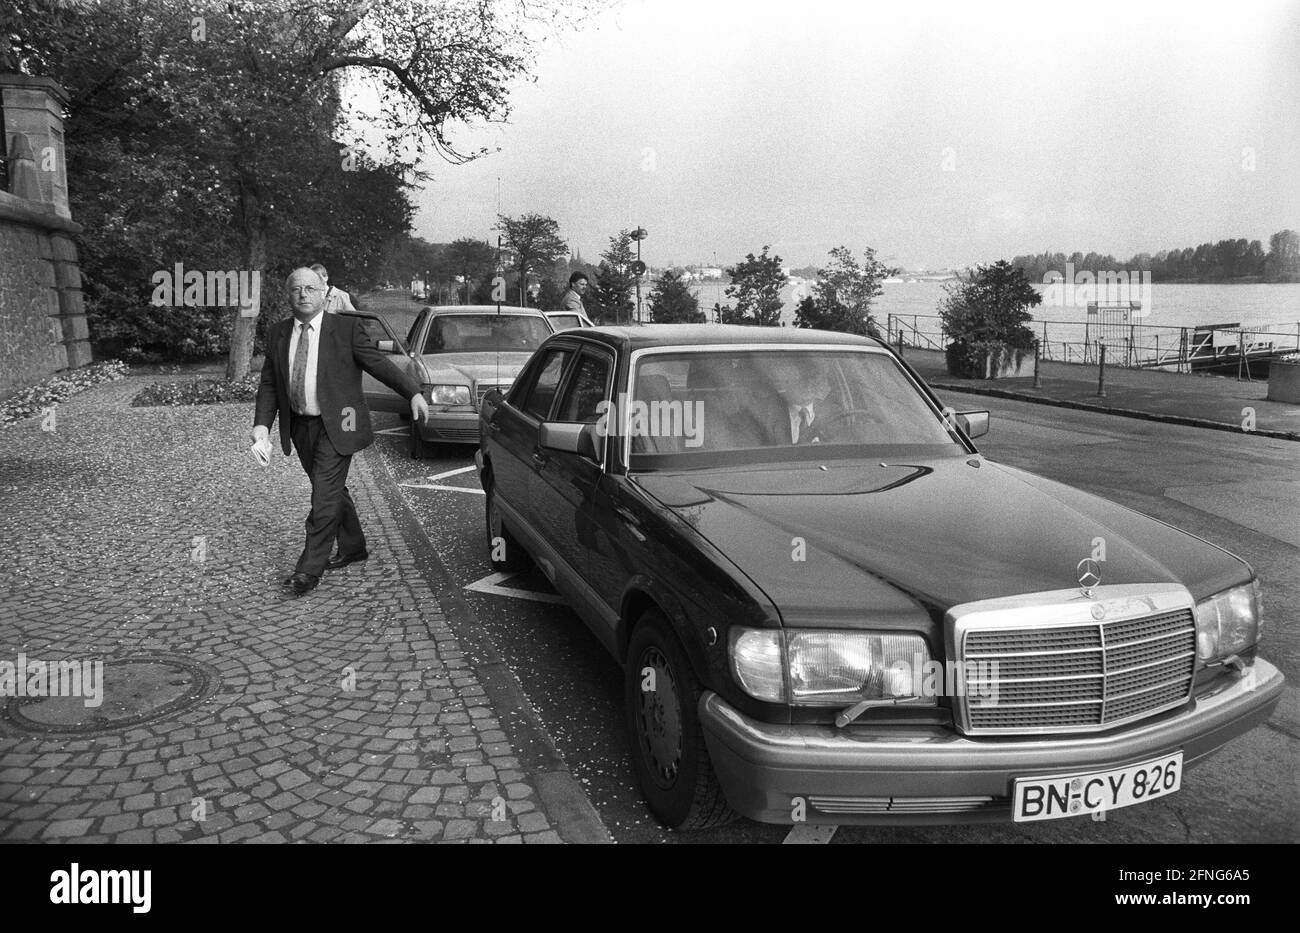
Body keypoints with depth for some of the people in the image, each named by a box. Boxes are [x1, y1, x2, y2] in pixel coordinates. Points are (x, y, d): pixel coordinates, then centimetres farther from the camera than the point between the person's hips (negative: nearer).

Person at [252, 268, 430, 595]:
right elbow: (269, 384, 8)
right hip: (300, 427, 5)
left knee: (325, 494, -9)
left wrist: (413, 393, -15)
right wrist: (262, 425, -5)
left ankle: (310, 568, -2)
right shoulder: (277, 334, 7)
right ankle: (353, 547, 35)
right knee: (332, 491, 17)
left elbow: (379, 362, -6)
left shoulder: (346, 327, -6)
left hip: (336, 425, -5)